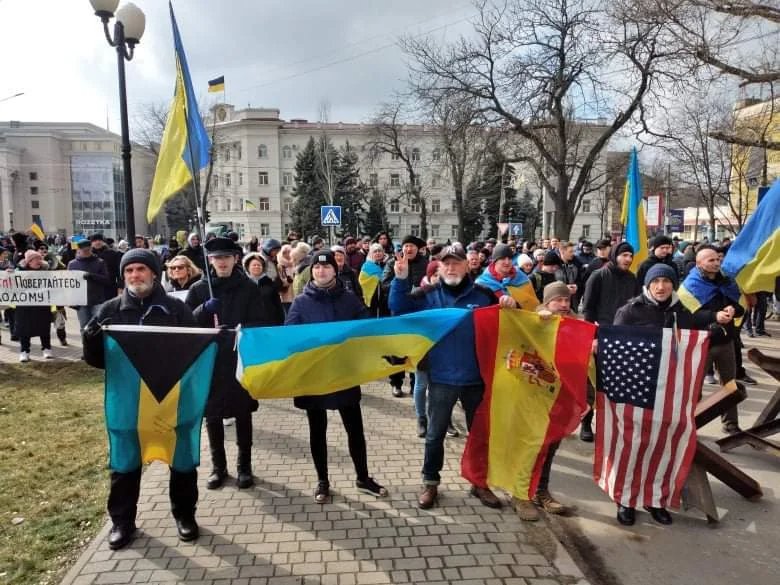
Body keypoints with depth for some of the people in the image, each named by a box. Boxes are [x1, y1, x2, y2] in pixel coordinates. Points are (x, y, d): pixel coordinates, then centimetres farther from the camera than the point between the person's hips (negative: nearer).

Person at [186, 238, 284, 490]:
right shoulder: (198, 289, 3)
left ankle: (244, 466, 23)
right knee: (212, 415, 9)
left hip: (241, 361, -1)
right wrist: (204, 309, -18)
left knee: (243, 414, 8)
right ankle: (218, 466, 26)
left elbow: (261, 323, -4)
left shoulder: (249, 288, -1)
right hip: (208, 360, 1)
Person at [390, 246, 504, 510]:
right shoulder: (428, 295, -2)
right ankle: (430, 482, 28)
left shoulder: (483, 295, -1)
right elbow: (399, 310, -11)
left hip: (476, 377, 1)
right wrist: (401, 280, -24)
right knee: (435, 434, 11)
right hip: (441, 378, -1)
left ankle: (480, 482, 34)